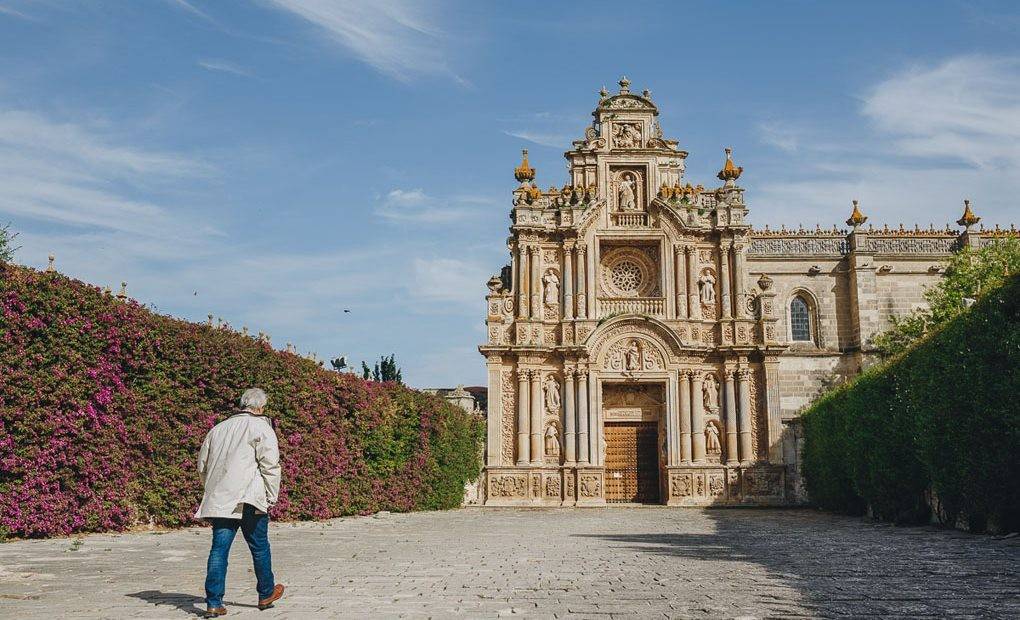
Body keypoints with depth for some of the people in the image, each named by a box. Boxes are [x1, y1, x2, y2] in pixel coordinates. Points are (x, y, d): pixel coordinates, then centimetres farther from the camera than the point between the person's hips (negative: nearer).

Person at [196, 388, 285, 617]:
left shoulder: (218, 429, 17)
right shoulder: (261, 428, -2)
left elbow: (202, 466, 23)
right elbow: (270, 465, -9)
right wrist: (271, 497, -2)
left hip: (219, 501, 5)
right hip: (248, 498, -5)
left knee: (219, 549, 2)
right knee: (259, 547, 10)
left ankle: (213, 603, -3)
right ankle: (266, 594, 24)